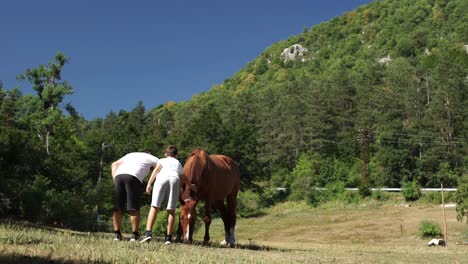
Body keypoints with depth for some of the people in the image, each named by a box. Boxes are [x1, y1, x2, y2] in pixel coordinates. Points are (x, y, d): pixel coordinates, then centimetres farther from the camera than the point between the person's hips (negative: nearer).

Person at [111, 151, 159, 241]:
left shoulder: (131, 154, 38)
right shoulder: (152, 158, 27)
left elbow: (114, 164, 27)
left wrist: (114, 180, 18)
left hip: (118, 175, 4)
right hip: (133, 177, -4)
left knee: (118, 208, 9)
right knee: (134, 209, 2)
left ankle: (116, 234, 11)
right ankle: (134, 235, 4)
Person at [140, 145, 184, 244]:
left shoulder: (162, 160, 30)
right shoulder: (178, 163, 37)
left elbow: (157, 169, 10)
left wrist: (149, 183, 0)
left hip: (162, 178, -1)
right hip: (175, 180, 1)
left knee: (154, 207, -3)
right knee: (171, 210, 4)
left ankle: (148, 232, -16)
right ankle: (168, 237, 3)